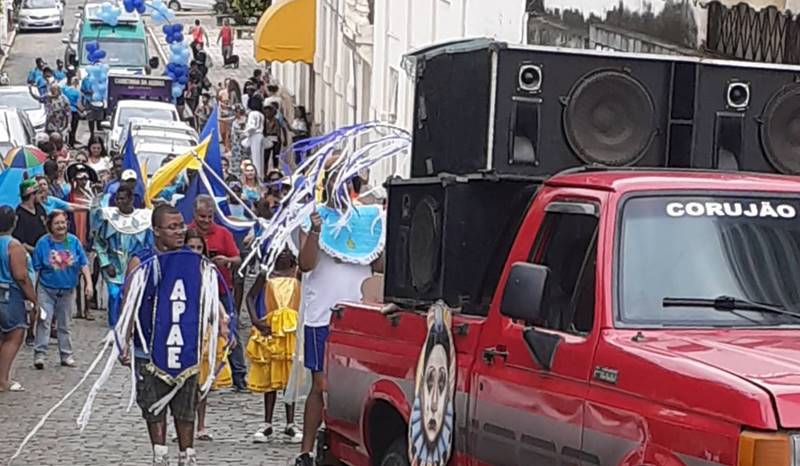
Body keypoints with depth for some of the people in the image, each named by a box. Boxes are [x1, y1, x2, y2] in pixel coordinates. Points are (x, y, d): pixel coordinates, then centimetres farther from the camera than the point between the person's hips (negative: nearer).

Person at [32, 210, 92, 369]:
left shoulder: (73, 241, -2)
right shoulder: (43, 243, -8)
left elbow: (84, 264, 2)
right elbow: (36, 268, -5)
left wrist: (89, 283, -7)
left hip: (67, 290, 3)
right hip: (47, 290, -3)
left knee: (64, 324, 12)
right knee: (44, 321, -12)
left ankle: (66, 355, 20)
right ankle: (39, 353, -11)